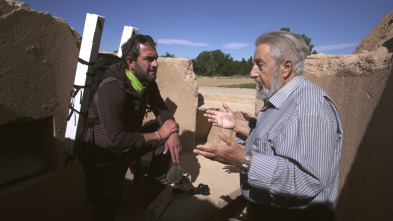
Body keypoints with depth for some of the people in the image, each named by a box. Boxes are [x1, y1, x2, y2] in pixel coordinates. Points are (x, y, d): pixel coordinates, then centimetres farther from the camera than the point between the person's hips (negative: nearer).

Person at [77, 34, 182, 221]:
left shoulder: (148, 83, -6)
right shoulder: (111, 90, -31)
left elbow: (162, 111, 2)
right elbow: (117, 140, -34)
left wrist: (172, 131, -21)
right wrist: (158, 134, -25)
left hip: (128, 142, 7)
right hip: (104, 154, -7)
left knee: (170, 134, -6)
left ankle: (157, 181, 9)